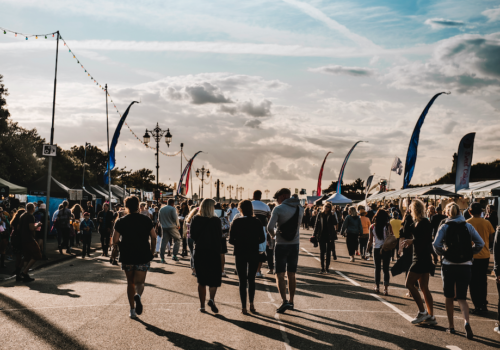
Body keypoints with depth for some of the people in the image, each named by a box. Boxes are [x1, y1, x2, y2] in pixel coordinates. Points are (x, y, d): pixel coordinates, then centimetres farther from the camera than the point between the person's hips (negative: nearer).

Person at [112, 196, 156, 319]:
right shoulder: (146, 220, 1)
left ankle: (132, 310, 17)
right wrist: (152, 251, 16)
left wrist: (115, 250, 15)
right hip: (143, 256, 0)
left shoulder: (120, 221, -2)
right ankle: (138, 295, -31)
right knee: (139, 282, 3)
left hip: (126, 256, 1)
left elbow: (115, 240, -4)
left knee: (130, 282, 16)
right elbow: (153, 237, 2)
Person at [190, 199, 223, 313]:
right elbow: (219, 236, -5)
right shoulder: (216, 220, -10)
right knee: (214, 278, 9)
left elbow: (192, 235, 3)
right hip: (213, 252, -2)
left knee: (201, 280, 12)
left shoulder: (196, 219, -4)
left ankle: (202, 305, 12)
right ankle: (212, 299, -14)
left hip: (199, 251, 2)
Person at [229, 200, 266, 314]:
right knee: (251, 279, 16)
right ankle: (251, 304, 18)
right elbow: (262, 239, 0)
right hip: (254, 253, 2)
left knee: (242, 280, 4)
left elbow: (231, 240, -9)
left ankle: (244, 307, 3)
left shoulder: (236, 222, -7)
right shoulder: (257, 222, -2)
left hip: (240, 253, -2)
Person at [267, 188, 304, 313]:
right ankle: (291, 302, 21)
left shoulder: (279, 209, -12)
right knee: (291, 275, 14)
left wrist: (273, 235, 4)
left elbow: (270, 227, -17)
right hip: (295, 244, 5)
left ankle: (284, 301, -16)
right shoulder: (300, 208, 4)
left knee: (280, 275, -2)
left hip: (281, 245, -5)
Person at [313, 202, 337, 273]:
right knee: (322, 252, 0)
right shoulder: (320, 215, 3)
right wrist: (314, 235, 1)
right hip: (322, 236, 1)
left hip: (329, 236, -1)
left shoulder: (331, 215, 0)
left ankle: (327, 267, 17)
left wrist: (333, 215, -21)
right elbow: (316, 225, 6)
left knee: (328, 252, 7)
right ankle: (323, 268, 3)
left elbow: (335, 223, -15)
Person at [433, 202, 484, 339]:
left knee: (449, 297, 13)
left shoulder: (445, 227, -4)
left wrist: (443, 253, 1)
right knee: (462, 297, 5)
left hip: (449, 265, -1)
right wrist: (470, 253, 8)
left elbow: (436, 244, -16)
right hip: (465, 266, 1)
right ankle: (466, 321, -19)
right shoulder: (468, 226, 2)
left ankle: (451, 326, 19)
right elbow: (480, 243, -3)